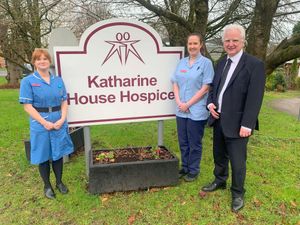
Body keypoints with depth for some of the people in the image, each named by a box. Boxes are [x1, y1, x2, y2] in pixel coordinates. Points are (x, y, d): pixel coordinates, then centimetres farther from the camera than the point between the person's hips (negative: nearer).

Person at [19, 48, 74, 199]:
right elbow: (27, 106, -10)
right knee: (43, 156, 9)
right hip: (40, 125, -3)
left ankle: (59, 182, 32)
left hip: (59, 123, 3)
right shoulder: (28, 81, -5)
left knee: (58, 154, 13)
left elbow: (64, 102, 6)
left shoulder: (58, 80, 6)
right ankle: (47, 186, 28)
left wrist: (62, 119, -9)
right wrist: (45, 123, -16)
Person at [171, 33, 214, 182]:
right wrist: (179, 102, -7)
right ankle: (184, 168, 31)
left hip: (197, 111, -4)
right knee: (183, 142, 14)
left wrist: (188, 104, -12)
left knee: (194, 143, 7)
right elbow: (175, 83, 8)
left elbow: (205, 88, -10)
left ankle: (193, 171, 25)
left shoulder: (206, 63, -5)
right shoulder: (182, 62, 9)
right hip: (181, 111, 5)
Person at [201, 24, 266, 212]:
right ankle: (220, 181, 43)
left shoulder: (255, 65, -11)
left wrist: (247, 124, -19)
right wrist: (211, 103, 0)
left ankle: (238, 194, 28)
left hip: (236, 124, -6)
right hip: (218, 120, 6)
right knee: (219, 155, 21)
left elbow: (255, 98, -15)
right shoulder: (221, 63, 10)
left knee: (237, 161, 6)